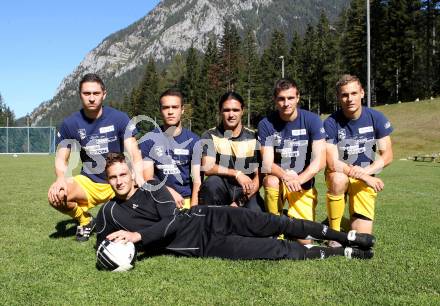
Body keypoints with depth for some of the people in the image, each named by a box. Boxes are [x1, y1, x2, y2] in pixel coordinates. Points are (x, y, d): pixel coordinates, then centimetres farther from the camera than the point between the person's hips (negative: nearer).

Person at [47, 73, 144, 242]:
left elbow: (134, 154, -12)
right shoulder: (70, 123, -2)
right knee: (56, 195, -27)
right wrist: (61, 178, -24)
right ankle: (85, 221, 7)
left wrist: (139, 178, -33)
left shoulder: (120, 118, -7)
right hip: (88, 182, 2)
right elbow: (61, 158, 0)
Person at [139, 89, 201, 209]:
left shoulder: (193, 140, 6)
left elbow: (197, 180, 0)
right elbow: (147, 178, 1)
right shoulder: (149, 140, 5)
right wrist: (169, 191, -15)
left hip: (187, 199, 1)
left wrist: (193, 209, -13)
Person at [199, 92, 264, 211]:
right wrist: (237, 174, -25)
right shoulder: (210, 136, 0)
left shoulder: (253, 138, 1)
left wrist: (240, 202, -14)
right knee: (212, 181, -31)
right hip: (220, 191, 1)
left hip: (245, 192, -1)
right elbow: (207, 168, -15)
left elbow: (258, 176, -2)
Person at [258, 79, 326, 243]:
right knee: (271, 180, -36)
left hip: (304, 183, 0)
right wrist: (285, 176, -35)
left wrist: (298, 180, -30)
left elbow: (319, 161, -15)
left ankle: (291, 217, 25)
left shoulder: (312, 120, -10)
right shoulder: (266, 124, -8)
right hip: (278, 179, 0)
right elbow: (267, 164, -14)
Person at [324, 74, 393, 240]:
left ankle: (352, 218, 30)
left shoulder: (376, 118, -8)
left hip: (366, 179, 2)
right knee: (339, 179, -40)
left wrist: (364, 171, -25)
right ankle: (334, 231, -18)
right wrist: (365, 177, -30)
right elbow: (333, 164, -21)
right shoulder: (330, 123, -15)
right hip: (339, 174, -2)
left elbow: (387, 155, -8)